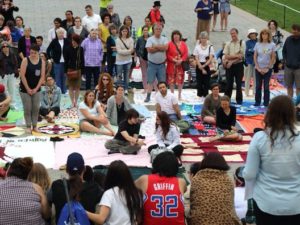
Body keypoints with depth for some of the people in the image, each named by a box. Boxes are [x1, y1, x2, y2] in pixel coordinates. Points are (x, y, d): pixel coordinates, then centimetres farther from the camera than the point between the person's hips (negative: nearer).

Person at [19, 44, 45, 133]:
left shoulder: (42, 62, -1)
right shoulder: (25, 60, -10)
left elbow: (42, 76, -2)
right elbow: (22, 75, -13)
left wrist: (36, 88, -9)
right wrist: (28, 89, -15)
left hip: (36, 89, 3)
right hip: (25, 88, -3)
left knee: (36, 108, 4)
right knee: (27, 108, -1)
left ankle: (34, 126, 14)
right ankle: (28, 126, 8)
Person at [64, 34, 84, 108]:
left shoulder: (80, 49, 1)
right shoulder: (68, 49, -4)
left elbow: (82, 60, 4)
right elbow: (66, 60, -2)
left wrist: (82, 70, 0)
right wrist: (66, 70, -7)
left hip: (78, 70, 1)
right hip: (70, 69, -1)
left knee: (77, 87, 4)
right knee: (71, 87, 4)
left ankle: (76, 102, 16)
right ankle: (72, 102, 11)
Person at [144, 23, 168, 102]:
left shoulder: (164, 39, 4)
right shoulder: (150, 39, -2)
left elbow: (166, 47, -14)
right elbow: (149, 49, -16)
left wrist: (155, 46, -13)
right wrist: (161, 48, -10)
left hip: (161, 64, 2)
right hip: (152, 63, -2)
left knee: (162, 81, 5)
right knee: (150, 81, 0)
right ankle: (148, 96, 4)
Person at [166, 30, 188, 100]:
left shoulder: (183, 44, 6)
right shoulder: (169, 44, -2)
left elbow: (186, 54, 2)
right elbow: (167, 55, -6)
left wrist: (181, 60, -13)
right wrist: (174, 60, -17)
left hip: (181, 65, 2)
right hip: (171, 65, -2)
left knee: (180, 80, 5)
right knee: (171, 80, 1)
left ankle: (179, 95, 15)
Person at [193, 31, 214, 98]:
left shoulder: (210, 47, 1)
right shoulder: (197, 47, 2)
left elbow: (210, 59, -5)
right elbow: (197, 59, -2)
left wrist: (204, 66, -17)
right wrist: (202, 69, -10)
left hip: (207, 66, 0)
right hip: (199, 66, 0)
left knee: (206, 83, 0)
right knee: (199, 82, 2)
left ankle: (205, 96, 6)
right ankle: (199, 96, 10)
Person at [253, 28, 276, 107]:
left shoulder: (272, 45, -2)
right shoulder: (258, 44, 3)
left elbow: (273, 58, -2)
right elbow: (255, 57, 3)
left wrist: (267, 68, -6)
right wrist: (258, 68, -5)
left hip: (268, 69, -2)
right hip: (258, 69, 2)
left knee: (266, 86, 1)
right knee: (258, 86, 5)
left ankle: (266, 103, 9)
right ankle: (257, 102, 15)